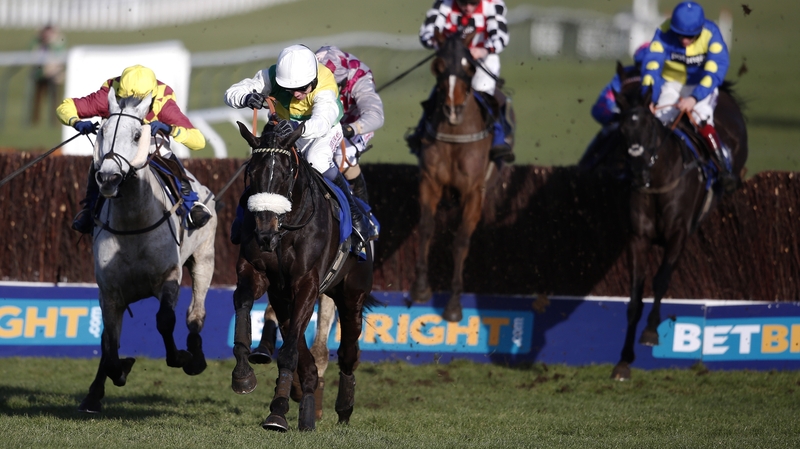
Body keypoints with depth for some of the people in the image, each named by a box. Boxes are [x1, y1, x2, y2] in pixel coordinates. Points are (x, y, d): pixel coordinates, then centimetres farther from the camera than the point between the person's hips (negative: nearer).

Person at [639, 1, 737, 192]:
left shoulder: (710, 34, -23)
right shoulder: (664, 33, -20)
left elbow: (716, 70, -31)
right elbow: (651, 65, -26)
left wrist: (695, 97, -43)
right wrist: (649, 99, -39)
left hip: (702, 85, -2)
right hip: (672, 83, 2)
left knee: (703, 123, -27)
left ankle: (725, 170, -20)